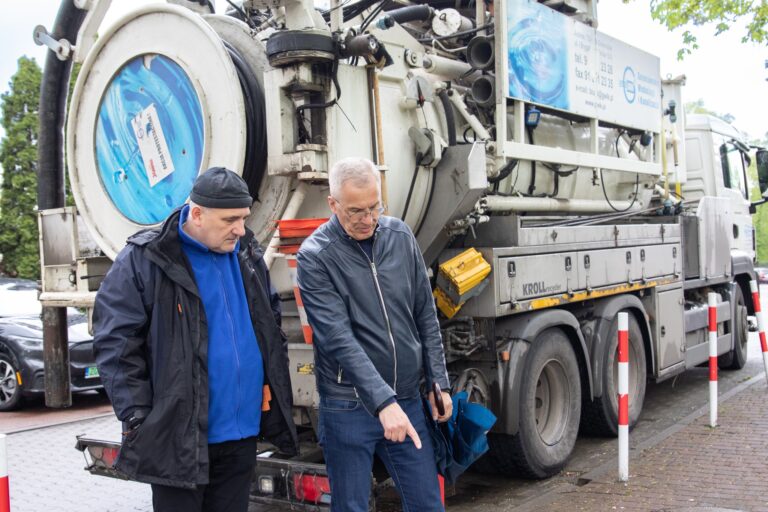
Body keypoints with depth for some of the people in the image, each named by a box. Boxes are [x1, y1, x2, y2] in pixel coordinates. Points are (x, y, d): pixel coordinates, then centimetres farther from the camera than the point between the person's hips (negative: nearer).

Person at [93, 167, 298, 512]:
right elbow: (115, 344, -10)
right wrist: (138, 419, -13)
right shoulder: (143, 260, -10)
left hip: (242, 432, 5)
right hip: (179, 437, -5)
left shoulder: (247, 254, 8)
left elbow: (271, 323, 20)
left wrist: (272, 383, 12)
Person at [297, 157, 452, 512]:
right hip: (349, 407, -4)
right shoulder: (315, 257, -12)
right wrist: (383, 401, -27)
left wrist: (439, 382, 8)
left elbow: (426, 316, 9)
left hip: (407, 400, 4)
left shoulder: (400, 236, 2)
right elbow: (338, 338, -20)